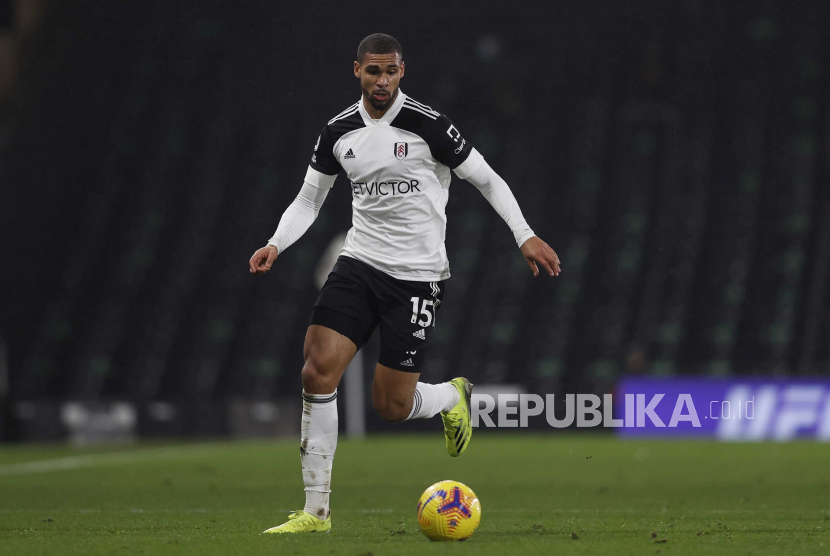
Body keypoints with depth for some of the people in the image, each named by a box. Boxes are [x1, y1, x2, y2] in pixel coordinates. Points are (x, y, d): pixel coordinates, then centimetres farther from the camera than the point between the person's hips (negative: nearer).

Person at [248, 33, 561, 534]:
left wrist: (525, 236, -12)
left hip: (417, 276, -4)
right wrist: (276, 245, -2)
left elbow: (488, 179, -2)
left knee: (392, 406, -4)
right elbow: (309, 200, 15)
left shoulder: (428, 126, -9)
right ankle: (316, 511, -6)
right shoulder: (338, 132, 5)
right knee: (318, 373, -13)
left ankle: (453, 395, 34)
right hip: (359, 264, 4)